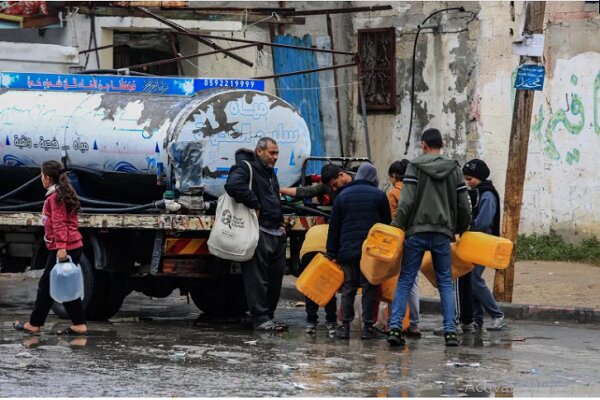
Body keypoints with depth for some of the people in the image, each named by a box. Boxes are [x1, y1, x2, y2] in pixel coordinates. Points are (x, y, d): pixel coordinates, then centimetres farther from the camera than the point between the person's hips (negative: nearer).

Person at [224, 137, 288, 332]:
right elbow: (233, 185, -29)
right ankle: (261, 319, -8)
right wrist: (254, 205, -21)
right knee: (258, 278, -8)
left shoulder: (270, 172, 24)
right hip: (258, 233, -9)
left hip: (276, 234, 9)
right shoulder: (246, 168, -6)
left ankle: (268, 316, 19)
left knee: (276, 276, 11)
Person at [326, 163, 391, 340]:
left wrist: (332, 252, 12)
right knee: (369, 287, 1)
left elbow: (334, 226, 9)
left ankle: (345, 325, 3)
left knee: (348, 287, 7)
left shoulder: (342, 195, 10)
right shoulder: (379, 196, 2)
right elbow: (387, 224, 5)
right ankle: (368, 326, -2)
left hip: (347, 250, 2)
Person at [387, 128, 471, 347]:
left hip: (416, 231, -2)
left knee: (405, 280, 2)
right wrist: (461, 230, 24)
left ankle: (395, 326, -8)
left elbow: (406, 202, -9)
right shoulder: (454, 169, 9)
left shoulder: (415, 167, -1)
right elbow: (464, 206, 10)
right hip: (443, 232, 2)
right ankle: (450, 330, 0)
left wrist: (396, 227, -3)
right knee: (445, 282, 8)